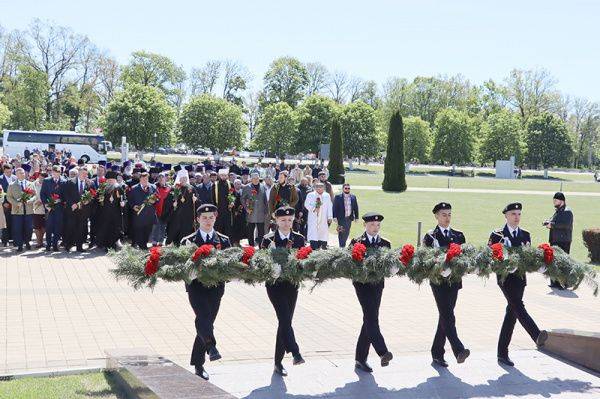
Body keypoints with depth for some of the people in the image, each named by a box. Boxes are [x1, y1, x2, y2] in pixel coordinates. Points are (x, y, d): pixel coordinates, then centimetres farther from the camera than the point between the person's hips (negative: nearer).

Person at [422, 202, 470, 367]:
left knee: (445, 317, 7)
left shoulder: (459, 235, 15)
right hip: (438, 281, -4)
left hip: (454, 281, 4)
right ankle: (459, 350, -23)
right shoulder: (430, 237, 2)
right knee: (447, 316, -14)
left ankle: (437, 353, 16)